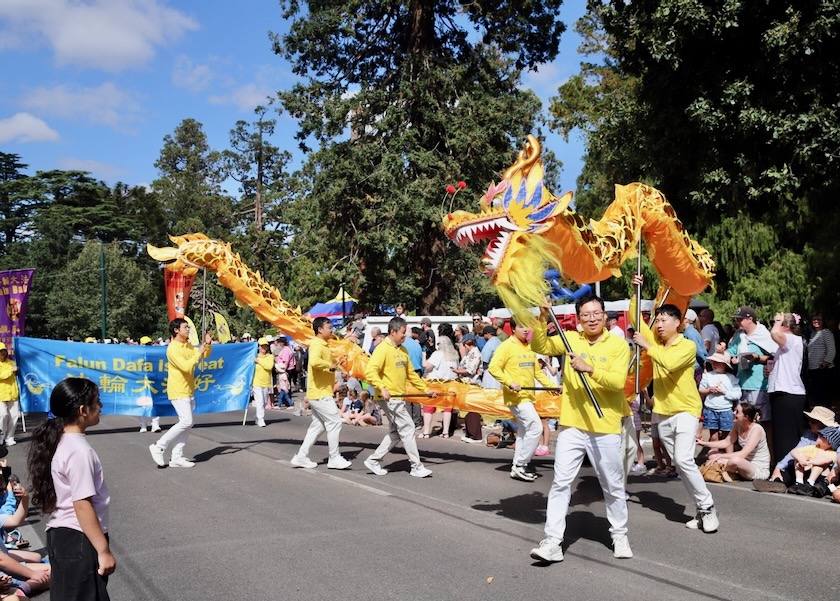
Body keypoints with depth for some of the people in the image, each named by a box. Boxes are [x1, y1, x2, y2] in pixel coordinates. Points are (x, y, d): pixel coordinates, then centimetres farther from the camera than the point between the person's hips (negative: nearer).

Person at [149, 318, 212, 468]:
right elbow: (186, 366, -26)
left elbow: (204, 356, 16)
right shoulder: (173, 348, -17)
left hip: (189, 391, 9)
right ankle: (159, 446, -3)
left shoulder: (189, 346, 10)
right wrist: (199, 353, -21)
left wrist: (207, 345, -2)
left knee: (187, 424, 6)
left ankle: (177, 457, 10)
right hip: (178, 392, -9)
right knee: (186, 422, -15)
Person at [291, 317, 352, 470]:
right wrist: (330, 365, -21)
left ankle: (301, 457, 16)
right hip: (320, 393, -10)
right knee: (334, 423, -5)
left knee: (318, 426, 13)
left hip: (320, 393, 10)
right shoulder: (317, 345, -15)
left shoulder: (323, 345, 17)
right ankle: (334, 458, 3)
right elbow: (314, 361, -34)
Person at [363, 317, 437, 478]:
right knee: (407, 427, -7)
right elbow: (370, 372, -23)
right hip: (389, 397, -9)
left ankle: (373, 460, 21)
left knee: (396, 432, 12)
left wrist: (426, 389, 18)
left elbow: (411, 374, 21)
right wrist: (382, 388, -35)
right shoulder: (383, 349, -13)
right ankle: (417, 467, 1)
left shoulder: (403, 350, 14)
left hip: (399, 397, 9)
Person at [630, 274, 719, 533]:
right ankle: (702, 510, 14)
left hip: (686, 411, -7)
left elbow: (669, 363, -27)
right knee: (678, 464, 7)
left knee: (684, 459, -19)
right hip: (663, 413, 7)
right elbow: (635, 319, 4)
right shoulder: (655, 342, 7)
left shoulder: (688, 346, -10)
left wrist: (646, 346, -22)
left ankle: (708, 506, -6)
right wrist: (636, 293, -7)